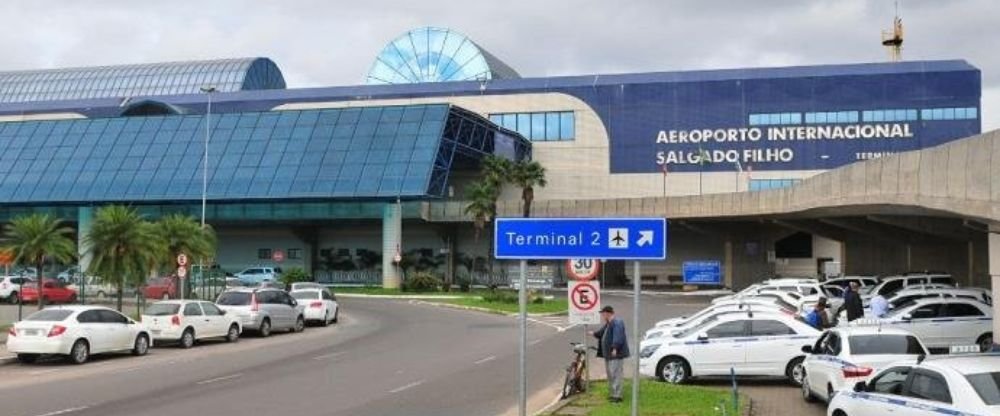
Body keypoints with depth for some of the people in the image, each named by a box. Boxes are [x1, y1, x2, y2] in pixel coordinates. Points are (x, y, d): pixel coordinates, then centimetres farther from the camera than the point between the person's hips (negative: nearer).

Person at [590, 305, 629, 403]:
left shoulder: (617, 323, -17)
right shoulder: (608, 324, 17)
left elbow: (618, 336, -28)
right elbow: (602, 332, 35)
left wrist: (615, 348, -34)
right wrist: (594, 333, 47)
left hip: (616, 353, -11)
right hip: (608, 353, 11)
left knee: (616, 374, -11)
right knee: (610, 374, 15)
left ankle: (617, 395, -11)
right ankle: (612, 393, 23)